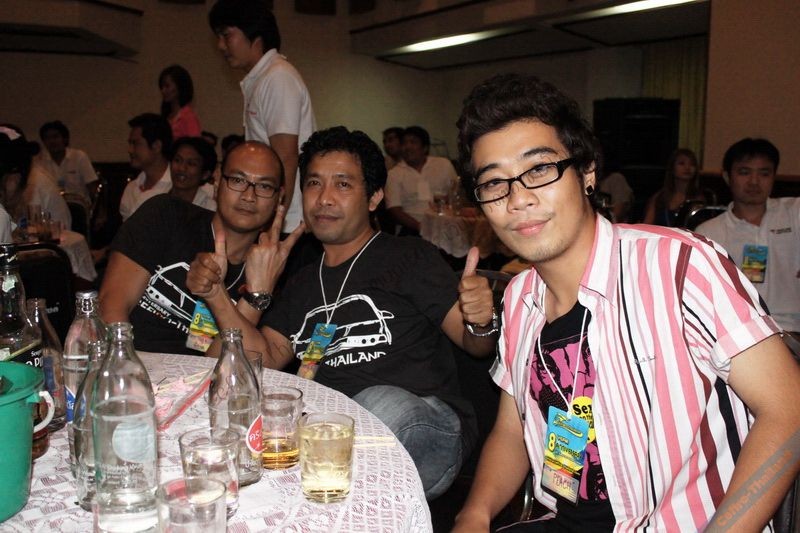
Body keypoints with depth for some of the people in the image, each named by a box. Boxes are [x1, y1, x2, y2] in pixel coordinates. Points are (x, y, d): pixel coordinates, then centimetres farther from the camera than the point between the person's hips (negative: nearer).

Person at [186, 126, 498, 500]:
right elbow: (267, 358, 13)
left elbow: (474, 344, -1)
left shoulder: (410, 257, 4)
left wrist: (481, 323, -25)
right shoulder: (302, 283, 22)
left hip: (425, 427, -3)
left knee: (383, 403, -38)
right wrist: (216, 297, 2)